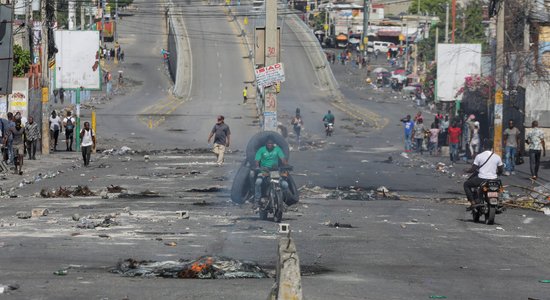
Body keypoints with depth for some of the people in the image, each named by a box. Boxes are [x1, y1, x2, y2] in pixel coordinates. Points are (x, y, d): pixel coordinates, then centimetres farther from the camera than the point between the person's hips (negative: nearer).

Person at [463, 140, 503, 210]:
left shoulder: (479, 156, -7)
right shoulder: (497, 157, 3)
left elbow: (473, 169, -4)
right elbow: (500, 171, 11)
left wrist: (467, 171, 18)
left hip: (481, 179, -4)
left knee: (466, 184, 19)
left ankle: (472, 202, 4)